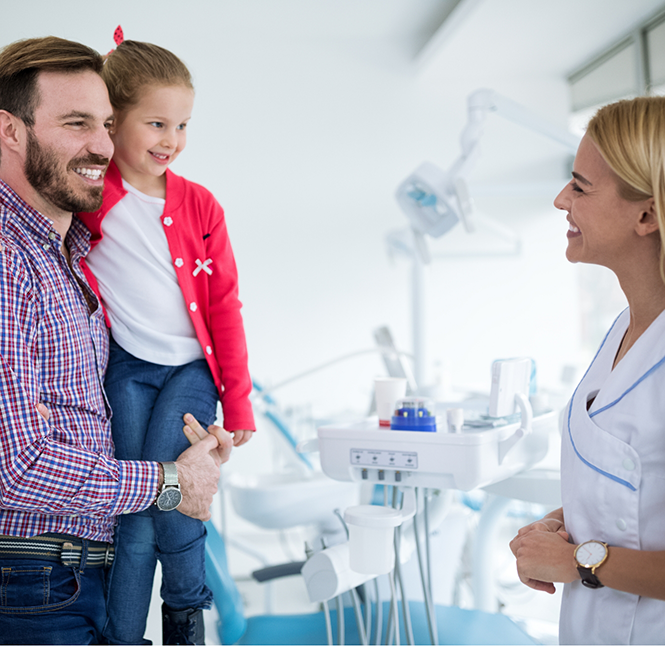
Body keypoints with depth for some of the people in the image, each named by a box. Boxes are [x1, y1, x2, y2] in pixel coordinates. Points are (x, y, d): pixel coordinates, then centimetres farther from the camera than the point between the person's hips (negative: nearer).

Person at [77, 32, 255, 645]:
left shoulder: (199, 205, 1)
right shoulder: (89, 194, -4)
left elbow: (225, 306, 3)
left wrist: (238, 400, 3)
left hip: (191, 368, 1)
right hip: (125, 369, 0)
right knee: (135, 519, -2)